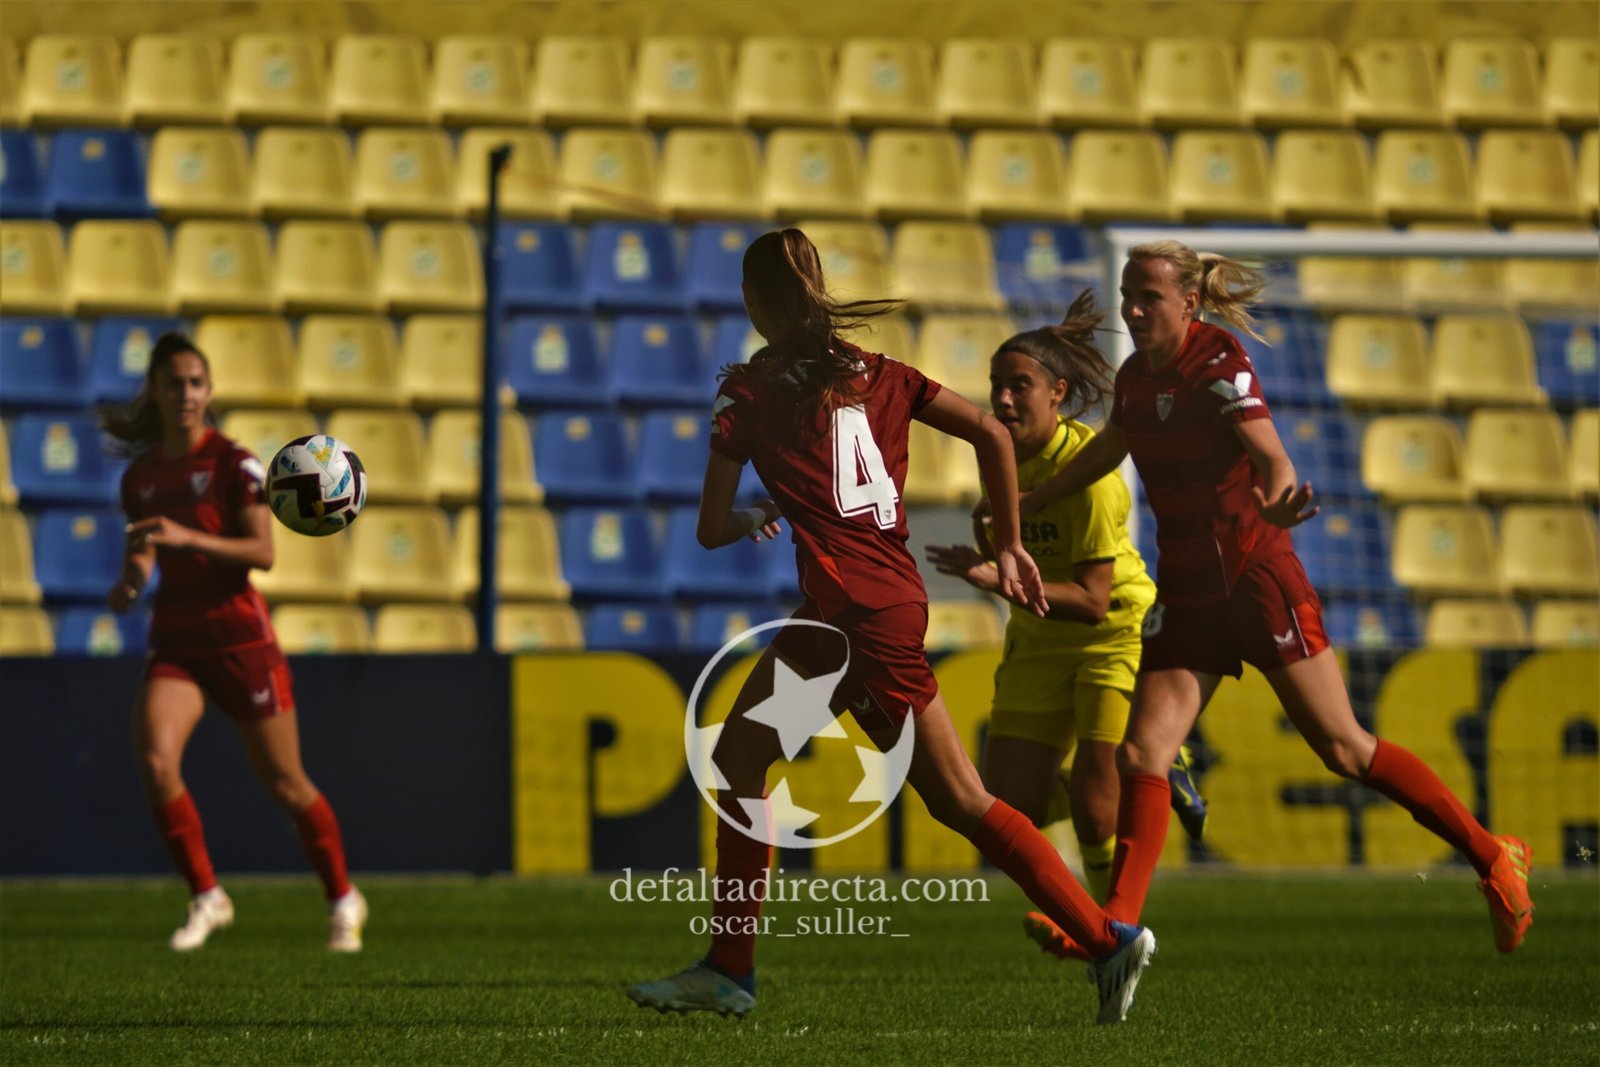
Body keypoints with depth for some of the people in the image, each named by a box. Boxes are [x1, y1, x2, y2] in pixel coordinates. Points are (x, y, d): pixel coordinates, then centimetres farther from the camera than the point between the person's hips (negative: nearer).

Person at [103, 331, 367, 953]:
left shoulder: (233, 464, -8)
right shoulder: (140, 475, 7)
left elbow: (263, 552, -16)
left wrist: (188, 536, -27)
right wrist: (129, 581, -4)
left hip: (238, 634, -4)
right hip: (174, 639, 4)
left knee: (284, 784, 4)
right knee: (154, 761, -20)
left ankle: (343, 900, 25)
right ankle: (206, 897, -6)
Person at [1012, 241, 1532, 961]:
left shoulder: (1220, 366, -14)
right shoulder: (1136, 375, 7)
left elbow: (1269, 454, -29)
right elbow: (1105, 452, 28)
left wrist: (1277, 499, -52)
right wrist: (1021, 507, 35)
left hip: (1255, 575, -7)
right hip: (1185, 591, 7)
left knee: (1343, 750, -3)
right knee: (1142, 752, -9)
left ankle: (1492, 859, 9)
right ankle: (1118, 924, -12)